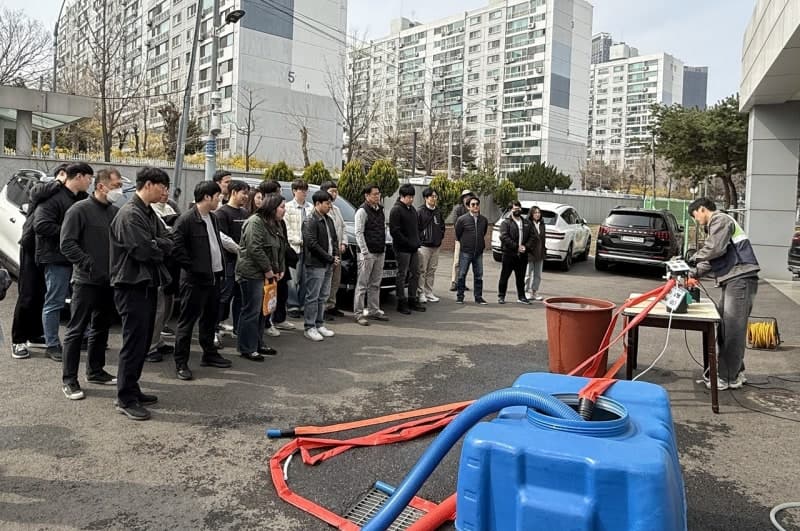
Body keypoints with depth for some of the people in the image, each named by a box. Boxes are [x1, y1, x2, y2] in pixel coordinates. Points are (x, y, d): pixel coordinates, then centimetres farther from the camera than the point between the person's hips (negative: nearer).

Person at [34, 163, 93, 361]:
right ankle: (52, 345, 10)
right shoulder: (53, 197, -14)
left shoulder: (83, 198, 12)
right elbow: (41, 225, -22)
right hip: (57, 257, -8)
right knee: (54, 302, 1)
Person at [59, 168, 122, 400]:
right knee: (76, 329, 0)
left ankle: (95, 371, 29)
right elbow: (67, 244, -13)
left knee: (101, 328, 16)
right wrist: (90, 266, -17)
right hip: (86, 281, -6)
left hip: (109, 281, 7)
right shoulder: (80, 210, -9)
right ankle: (69, 379, 9)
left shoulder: (115, 211, 9)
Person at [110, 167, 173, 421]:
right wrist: (160, 248, -4)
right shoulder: (129, 214, -15)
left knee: (143, 341, 15)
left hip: (148, 284, 9)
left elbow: (167, 243, 7)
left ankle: (132, 390, 26)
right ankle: (125, 399, 6)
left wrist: (155, 246, -12)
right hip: (132, 286, -9)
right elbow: (143, 250, -22)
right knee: (134, 342, -4)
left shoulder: (150, 214, 14)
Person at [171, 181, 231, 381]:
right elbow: (177, 247, -18)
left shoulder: (213, 218, 13)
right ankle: (181, 363, 7)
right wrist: (192, 267, -15)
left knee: (211, 317, 18)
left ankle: (209, 354, 32)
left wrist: (221, 269, 11)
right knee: (187, 321, 0)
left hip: (214, 276, 8)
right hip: (195, 279, -8)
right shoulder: (186, 219, -14)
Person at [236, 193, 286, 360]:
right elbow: (255, 249, -21)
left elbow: (280, 249, 20)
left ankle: (258, 344, 25)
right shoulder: (255, 222, -15)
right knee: (252, 311, -4)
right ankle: (247, 348, 5)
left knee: (262, 310, 14)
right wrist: (268, 269, -16)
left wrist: (280, 269, 10)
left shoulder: (275, 224, 16)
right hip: (252, 273, -10)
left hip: (267, 274, 10)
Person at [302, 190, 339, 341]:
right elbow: (312, 244, -19)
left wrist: (335, 255, 2)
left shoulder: (328, 220, 14)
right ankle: (309, 327, 4)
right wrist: (330, 258, -16)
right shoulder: (310, 221, -12)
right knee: (313, 297, -3)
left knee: (323, 296, 14)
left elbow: (334, 239, 19)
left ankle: (319, 324, 23)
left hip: (328, 265, 8)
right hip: (315, 265, -8)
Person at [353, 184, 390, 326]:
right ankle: (358, 314, 0)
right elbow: (359, 233, -14)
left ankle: (373, 311, 21)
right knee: (362, 285, -4)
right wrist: (365, 252, -19)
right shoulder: (362, 211, -9)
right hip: (368, 253, -8)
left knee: (375, 284, 13)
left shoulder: (380, 210, 15)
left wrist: (384, 246, 15)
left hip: (380, 252, 8)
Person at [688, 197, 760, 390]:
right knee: (725, 329, 12)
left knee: (733, 331, -7)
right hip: (731, 281, 10)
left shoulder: (720, 219, -4)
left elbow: (714, 249, -18)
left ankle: (728, 378, -3)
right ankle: (735, 372, 21)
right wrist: (693, 274, 11)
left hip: (740, 280, -10)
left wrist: (693, 258, -3)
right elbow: (711, 260, 23)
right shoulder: (714, 226, 26)